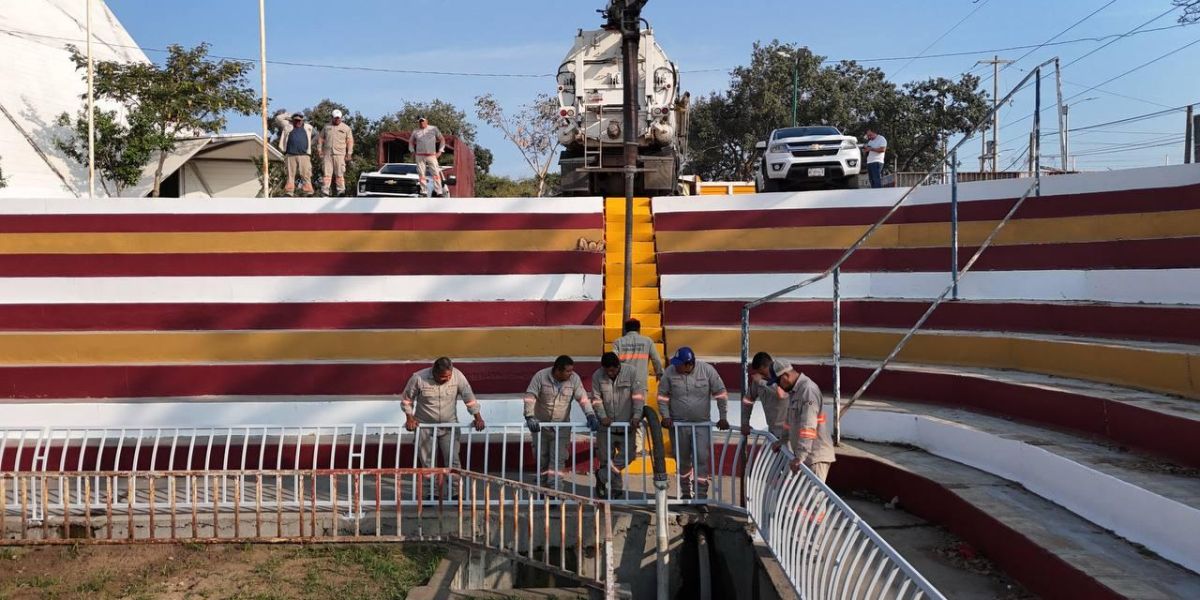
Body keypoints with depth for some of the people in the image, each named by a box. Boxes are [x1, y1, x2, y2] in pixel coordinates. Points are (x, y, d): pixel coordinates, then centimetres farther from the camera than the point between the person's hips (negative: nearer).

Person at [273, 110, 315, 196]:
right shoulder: (288, 125, 16)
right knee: (290, 175, -2)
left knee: (306, 175, -7)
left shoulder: (308, 128, 19)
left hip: (304, 155, 0)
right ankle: (289, 193, -3)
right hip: (290, 155, 0)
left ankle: (308, 192, -9)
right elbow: (278, 118, 21)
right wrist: (286, 114, 31)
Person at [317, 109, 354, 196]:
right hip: (327, 154, 2)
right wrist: (319, 150, 8)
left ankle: (341, 191, -1)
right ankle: (324, 191, -3)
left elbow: (350, 141, 4)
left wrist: (349, 153, -4)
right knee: (327, 173, -2)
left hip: (340, 154, -2)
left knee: (340, 174, -4)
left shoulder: (346, 128, 8)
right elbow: (321, 138, 18)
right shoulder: (327, 127, 15)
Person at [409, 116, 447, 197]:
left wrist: (440, 151, 2)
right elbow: (410, 141, 24)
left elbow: (442, 139, 10)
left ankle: (439, 192, -11)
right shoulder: (415, 131, 10)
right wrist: (412, 151, 11)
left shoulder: (433, 129, 5)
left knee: (436, 174, -9)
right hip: (419, 156, 2)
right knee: (421, 175, 0)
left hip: (431, 155, -2)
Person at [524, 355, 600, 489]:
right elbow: (530, 396, -17)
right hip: (540, 425, 0)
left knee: (558, 459, -8)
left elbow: (582, 398, -9)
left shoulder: (574, 378, -8)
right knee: (541, 458, 9)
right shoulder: (541, 376, -14)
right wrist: (530, 416, -29)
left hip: (561, 427, 0)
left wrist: (590, 415, -23)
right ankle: (543, 487, 23)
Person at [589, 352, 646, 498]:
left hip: (627, 425, 0)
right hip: (607, 425, 1)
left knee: (627, 456, -2)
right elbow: (596, 399, -4)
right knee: (606, 458, 4)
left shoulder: (630, 372, -8)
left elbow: (638, 394, -10)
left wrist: (636, 415, -19)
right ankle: (617, 488, 21)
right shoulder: (597, 376, -4)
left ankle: (602, 476, 16)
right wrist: (602, 416, -19)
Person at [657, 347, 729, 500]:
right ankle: (685, 493, 30)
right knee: (682, 460, 11)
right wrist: (666, 416, -9)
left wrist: (723, 417, -7)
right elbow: (662, 396, 0)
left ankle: (701, 496, 1)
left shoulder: (707, 370, -13)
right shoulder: (670, 372, -11)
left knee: (702, 458, -7)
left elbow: (721, 394, -6)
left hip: (702, 424, -1)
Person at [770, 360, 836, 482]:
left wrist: (800, 456, -30)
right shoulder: (794, 390, 13)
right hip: (803, 454, 9)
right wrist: (782, 440, 19)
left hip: (816, 455, -9)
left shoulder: (808, 390, -19)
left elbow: (808, 426, -27)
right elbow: (790, 419, 26)